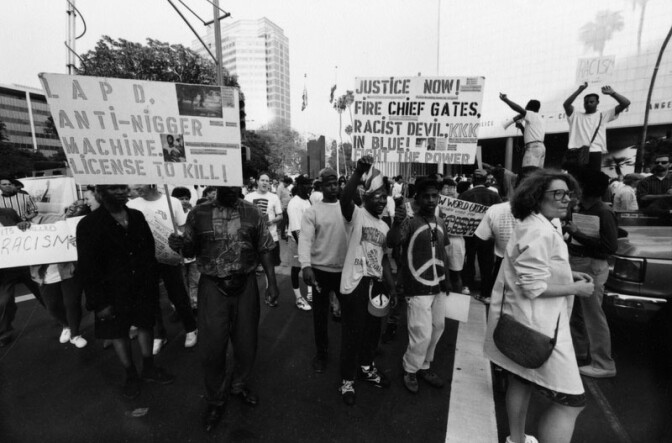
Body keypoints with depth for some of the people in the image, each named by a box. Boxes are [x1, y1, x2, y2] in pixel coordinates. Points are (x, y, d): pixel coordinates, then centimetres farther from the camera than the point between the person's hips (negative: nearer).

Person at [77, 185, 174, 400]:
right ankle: (131, 375, 33)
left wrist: (153, 283, 1)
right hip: (114, 293, -3)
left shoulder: (137, 217, 0)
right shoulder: (89, 225, -13)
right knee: (119, 334, 13)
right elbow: (87, 268, -12)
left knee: (146, 326, 16)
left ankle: (149, 368, 36)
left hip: (143, 288, 4)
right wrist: (99, 302, -13)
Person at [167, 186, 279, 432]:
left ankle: (239, 385, 43)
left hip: (245, 285, 1)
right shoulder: (198, 214, -3)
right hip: (212, 287, -1)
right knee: (211, 347, 9)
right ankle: (214, 400, 34)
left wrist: (272, 282, -1)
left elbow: (265, 250, 1)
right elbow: (191, 250, 5)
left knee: (246, 342, 14)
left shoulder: (253, 213, -3)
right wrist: (179, 244, -18)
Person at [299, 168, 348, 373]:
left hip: (346, 269, 2)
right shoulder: (312, 211, -6)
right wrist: (305, 265, -30)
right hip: (320, 270, -2)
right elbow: (305, 239, -16)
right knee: (320, 315, 13)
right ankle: (321, 352, 35)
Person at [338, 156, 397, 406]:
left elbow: (383, 257, 15)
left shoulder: (384, 226, 11)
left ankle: (366, 366, 45)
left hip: (376, 282, 7)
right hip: (355, 282, -7)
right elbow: (345, 199, -33)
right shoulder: (356, 215, -10)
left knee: (372, 329, 21)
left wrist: (391, 285, 12)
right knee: (352, 331, 6)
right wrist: (359, 172, -45)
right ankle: (347, 379, 26)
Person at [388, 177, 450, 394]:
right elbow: (392, 243, -33)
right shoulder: (410, 222, -15)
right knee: (422, 334, -2)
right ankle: (410, 370, 26)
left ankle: (424, 366, 40)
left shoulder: (440, 222, 6)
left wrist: (447, 279, 17)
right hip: (418, 289, -7)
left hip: (438, 287, 7)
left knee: (437, 328, 18)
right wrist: (396, 223, -51)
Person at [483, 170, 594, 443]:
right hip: (535, 324, -11)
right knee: (571, 400, 1)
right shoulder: (540, 232, -23)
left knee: (521, 381, 24)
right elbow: (534, 287, -25)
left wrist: (568, 275, 11)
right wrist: (575, 288, -13)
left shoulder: (535, 226, 13)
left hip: (523, 319, 11)